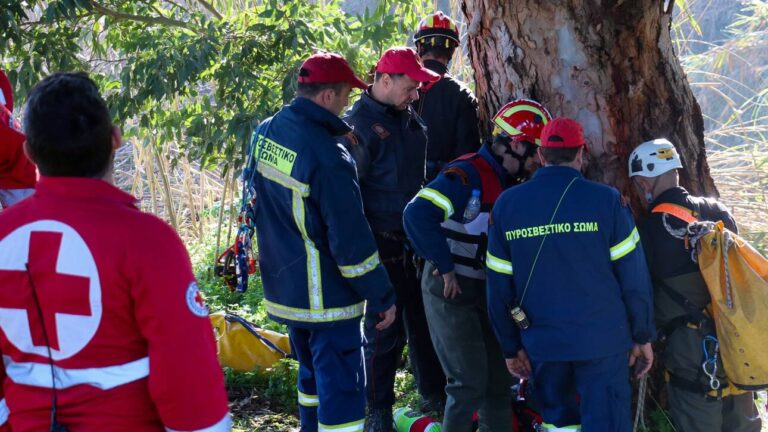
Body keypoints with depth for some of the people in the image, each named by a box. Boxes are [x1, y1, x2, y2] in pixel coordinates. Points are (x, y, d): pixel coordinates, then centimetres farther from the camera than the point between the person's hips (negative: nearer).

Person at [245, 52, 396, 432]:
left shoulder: (265, 134, 0)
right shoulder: (327, 155, -26)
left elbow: (255, 193, 16)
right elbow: (351, 239, -23)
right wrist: (381, 297, -13)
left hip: (282, 284, 9)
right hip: (326, 297, -9)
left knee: (313, 372, 25)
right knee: (342, 387, -1)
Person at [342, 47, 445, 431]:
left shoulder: (410, 116, 8)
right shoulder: (359, 125, -15)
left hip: (419, 239, 7)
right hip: (385, 244, -7)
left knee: (425, 319, 16)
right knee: (385, 329, 2)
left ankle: (433, 393, 31)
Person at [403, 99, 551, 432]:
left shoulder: (508, 184, 9)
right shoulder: (466, 175, -20)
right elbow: (417, 215, -33)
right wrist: (444, 267, -26)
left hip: (484, 291, 9)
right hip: (450, 291, -9)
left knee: (498, 378, 14)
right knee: (470, 382, -6)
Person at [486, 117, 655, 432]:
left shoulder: (507, 204, 1)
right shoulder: (605, 199, -8)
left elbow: (499, 285, 4)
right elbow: (633, 276, -7)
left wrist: (511, 347, 13)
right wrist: (642, 336, 4)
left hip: (542, 343, 3)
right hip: (602, 340, -3)